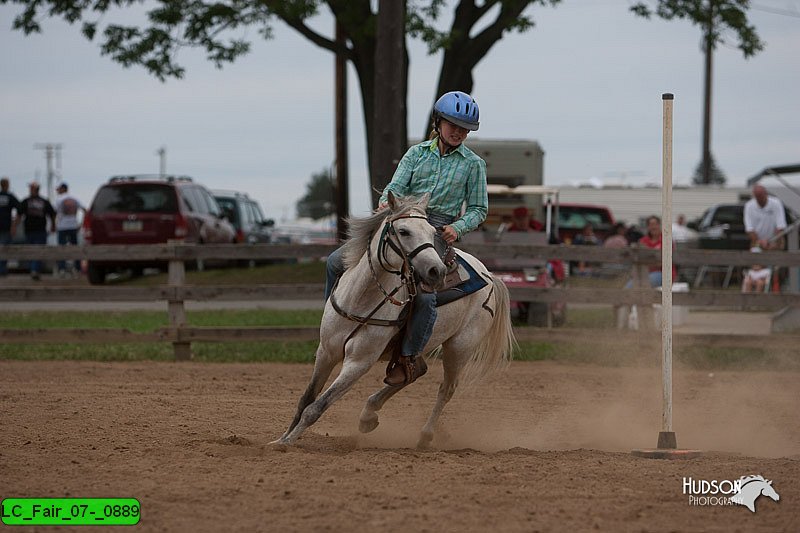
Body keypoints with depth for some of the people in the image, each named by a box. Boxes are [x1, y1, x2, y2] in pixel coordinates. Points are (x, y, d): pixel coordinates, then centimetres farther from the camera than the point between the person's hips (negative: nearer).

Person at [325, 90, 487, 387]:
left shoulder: (473, 164, 7)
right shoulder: (417, 153, 11)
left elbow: (478, 209, 9)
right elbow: (396, 187, 1)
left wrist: (458, 228, -11)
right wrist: (386, 204, -22)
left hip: (438, 232, -3)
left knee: (425, 295, -30)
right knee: (337, 262, -6)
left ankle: (410, 357, -14)